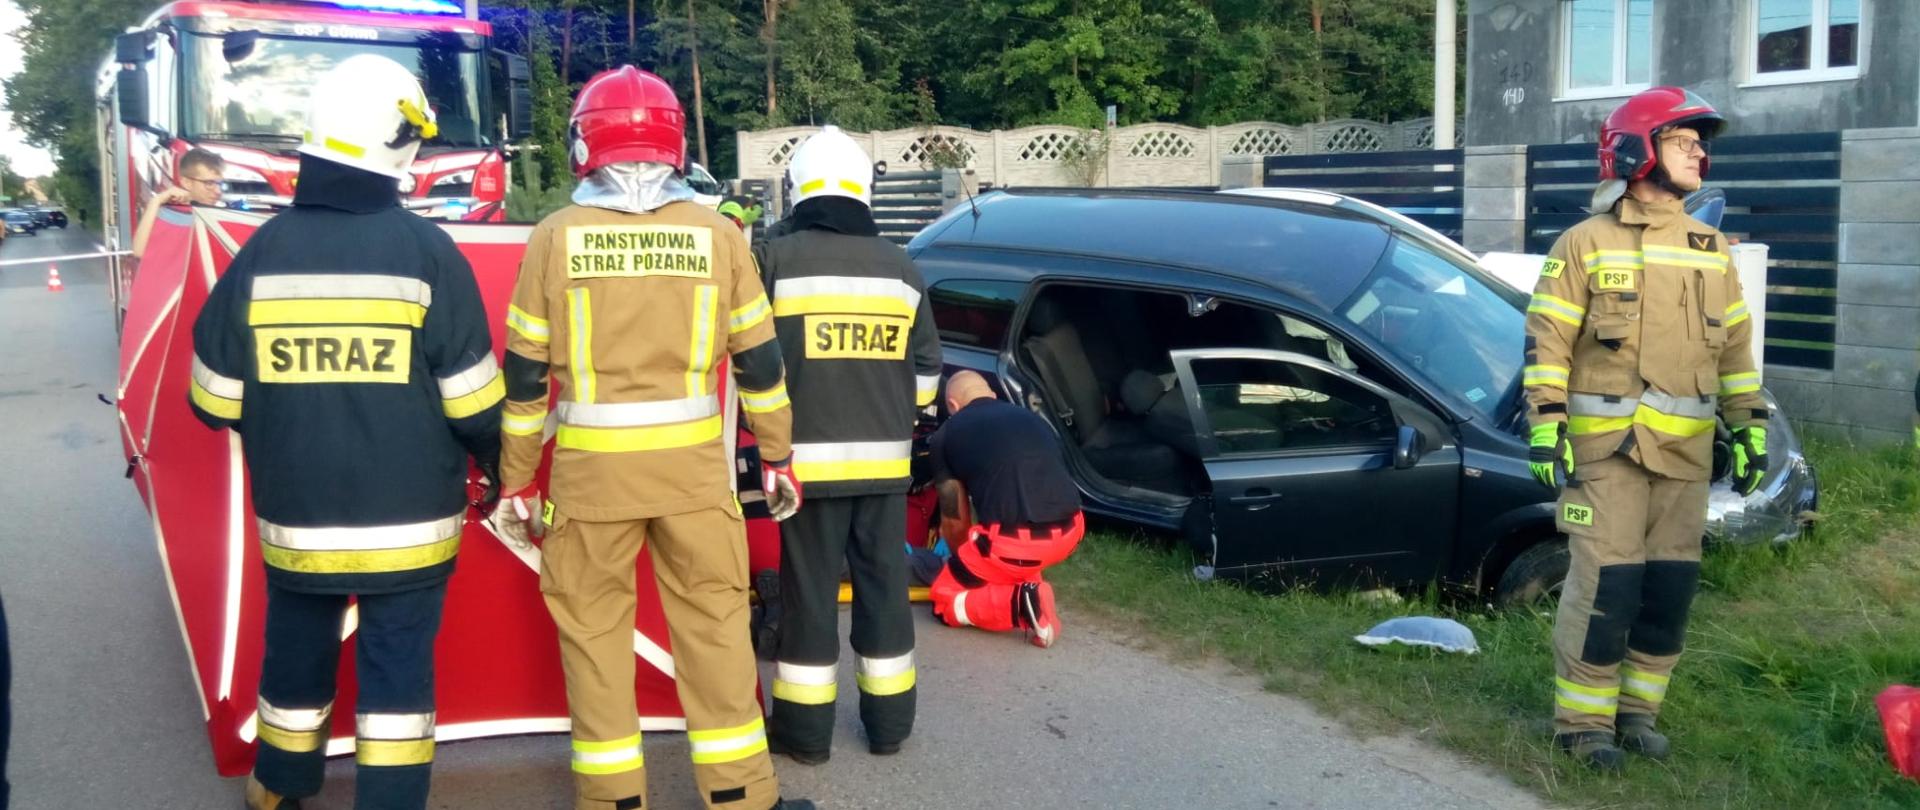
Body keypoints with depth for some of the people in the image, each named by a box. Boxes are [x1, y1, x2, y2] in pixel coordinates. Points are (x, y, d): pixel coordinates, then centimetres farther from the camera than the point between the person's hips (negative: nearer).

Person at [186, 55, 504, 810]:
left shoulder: (262, 250, -3)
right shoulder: (426, 251, -11)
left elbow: (214, 400, 4)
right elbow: (471, 402, -9)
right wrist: (498, 466, 9)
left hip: (293, 516, 4)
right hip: (406, 519, -3)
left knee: (297, 652, 22)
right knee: (397, 668, 6)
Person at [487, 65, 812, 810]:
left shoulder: (556, 236, -2)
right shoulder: (717, 234, 0)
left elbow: (525, 371, 0)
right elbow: (759, 360, 3)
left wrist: (516, 481, 9)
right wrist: (777, 457, 14)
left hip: (592, 466, -1)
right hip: (693, 463, 1)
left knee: (593, 625, 11)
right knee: (712, 617, 10)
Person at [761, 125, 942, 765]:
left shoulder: (777, 258, -5)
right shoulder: (900, 267, 7)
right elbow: (924, 368, 13)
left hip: (809, 456, -3)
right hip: (884, 456, 3)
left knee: (810, 589, 4)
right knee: (884, 584, 11)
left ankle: (806, 729, 12)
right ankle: (889, 721, 20)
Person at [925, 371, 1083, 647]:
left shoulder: (947, 434, 12)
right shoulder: (1032, 418, 26)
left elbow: (955, 519, 18)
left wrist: (963, 560, 41)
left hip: (1015, 542, -5)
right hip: (1070, 532, 5)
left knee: (945, 599, 19)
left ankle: (1019, 602, -6)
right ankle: (1032, 594, 18)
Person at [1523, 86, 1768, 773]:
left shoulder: (1711, 250, 14)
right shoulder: (1585, 244, -3)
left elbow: (1735, 346, 18)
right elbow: (1546, 342, -7)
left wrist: (1750, 428, 13)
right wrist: (1545, 429, -13)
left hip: (1684, 452, 6)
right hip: (1607, 447, -5)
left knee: (1670, 589, 8)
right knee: (1606, 587, -7)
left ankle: (1637, 711, 23)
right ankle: (1582, 721, 6)